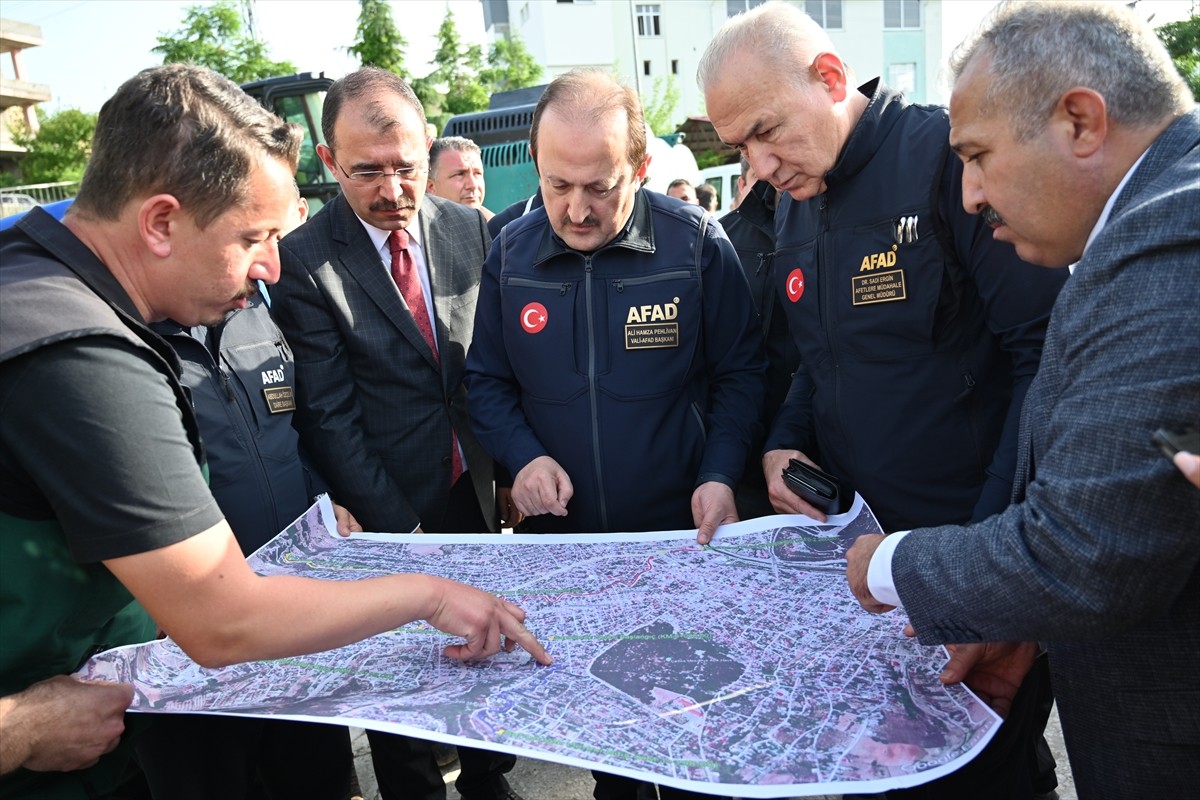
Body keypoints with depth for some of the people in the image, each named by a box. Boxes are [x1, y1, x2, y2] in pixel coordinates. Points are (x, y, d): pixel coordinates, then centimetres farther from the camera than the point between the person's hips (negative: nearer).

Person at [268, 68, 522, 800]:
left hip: (477, 491, 4)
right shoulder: (303, 259, -13)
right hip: (388, 510, -4)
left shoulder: (472, 230, -1)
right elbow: (328, 416, -13)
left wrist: (510, 466, 2)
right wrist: (396, 526, -13)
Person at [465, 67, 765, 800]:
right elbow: (487, 379, 4)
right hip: (561, 535, 3)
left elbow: (739, 371, -5)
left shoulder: (696, 243, -12)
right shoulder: (511, 254, -4)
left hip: (680, 532, -2)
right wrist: (522, 456, -12)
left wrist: (721, 473, -17)